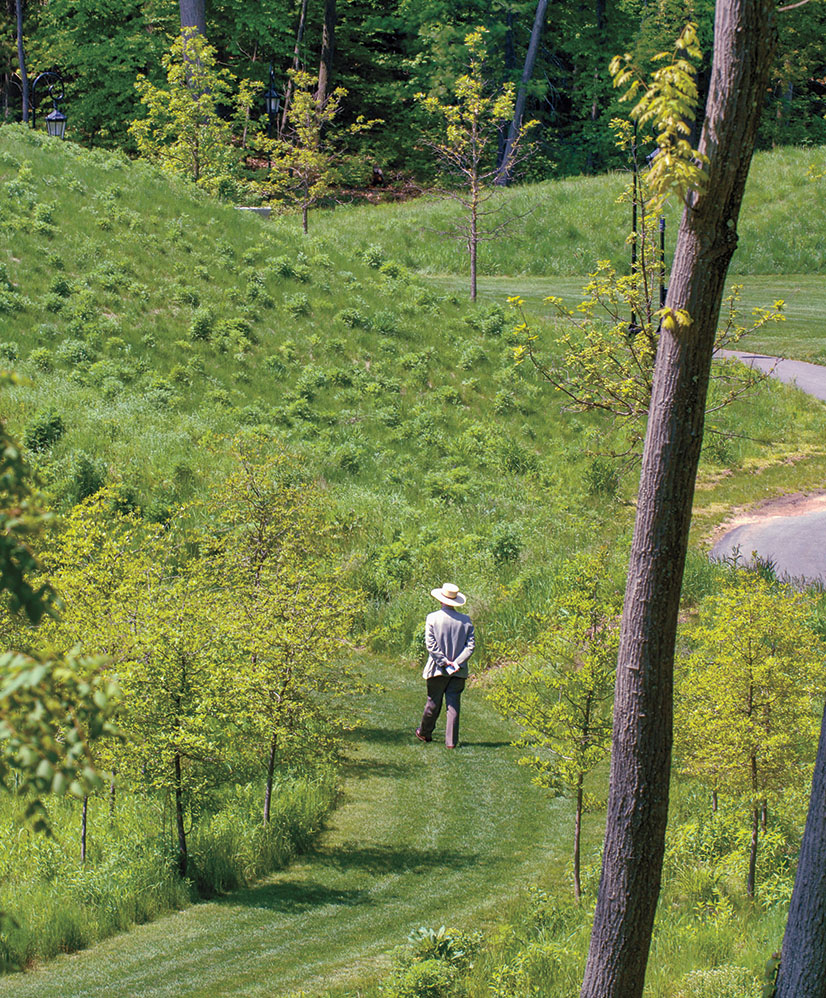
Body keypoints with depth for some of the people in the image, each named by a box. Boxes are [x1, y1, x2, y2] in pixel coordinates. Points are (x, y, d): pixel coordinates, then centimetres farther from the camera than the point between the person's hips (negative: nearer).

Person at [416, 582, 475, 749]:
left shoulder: (432, 618, -8)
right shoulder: (465, 620, -2)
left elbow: (430, 644, -12)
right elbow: (471, 645, -5)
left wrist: (444, 662, -9)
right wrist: (457, 662, -8)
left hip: (438, 669, -1)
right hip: (458, 672, 1)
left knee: (433, 704, 13)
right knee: (453, 706, 4)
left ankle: (424, 733, 31)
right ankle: (451, 741, 2)